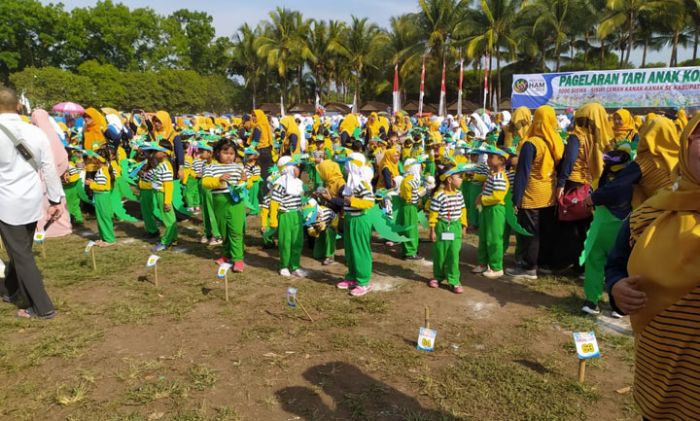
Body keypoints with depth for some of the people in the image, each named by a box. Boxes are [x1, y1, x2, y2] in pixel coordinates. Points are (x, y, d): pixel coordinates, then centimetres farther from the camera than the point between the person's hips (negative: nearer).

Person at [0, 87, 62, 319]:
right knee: (20, 250, 20)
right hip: (33, 201, 5)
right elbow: (49, 168, 2)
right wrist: (56, 199, 9)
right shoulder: (36, 132, 0)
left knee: (21, 255, 3)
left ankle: (43, 307, 6)